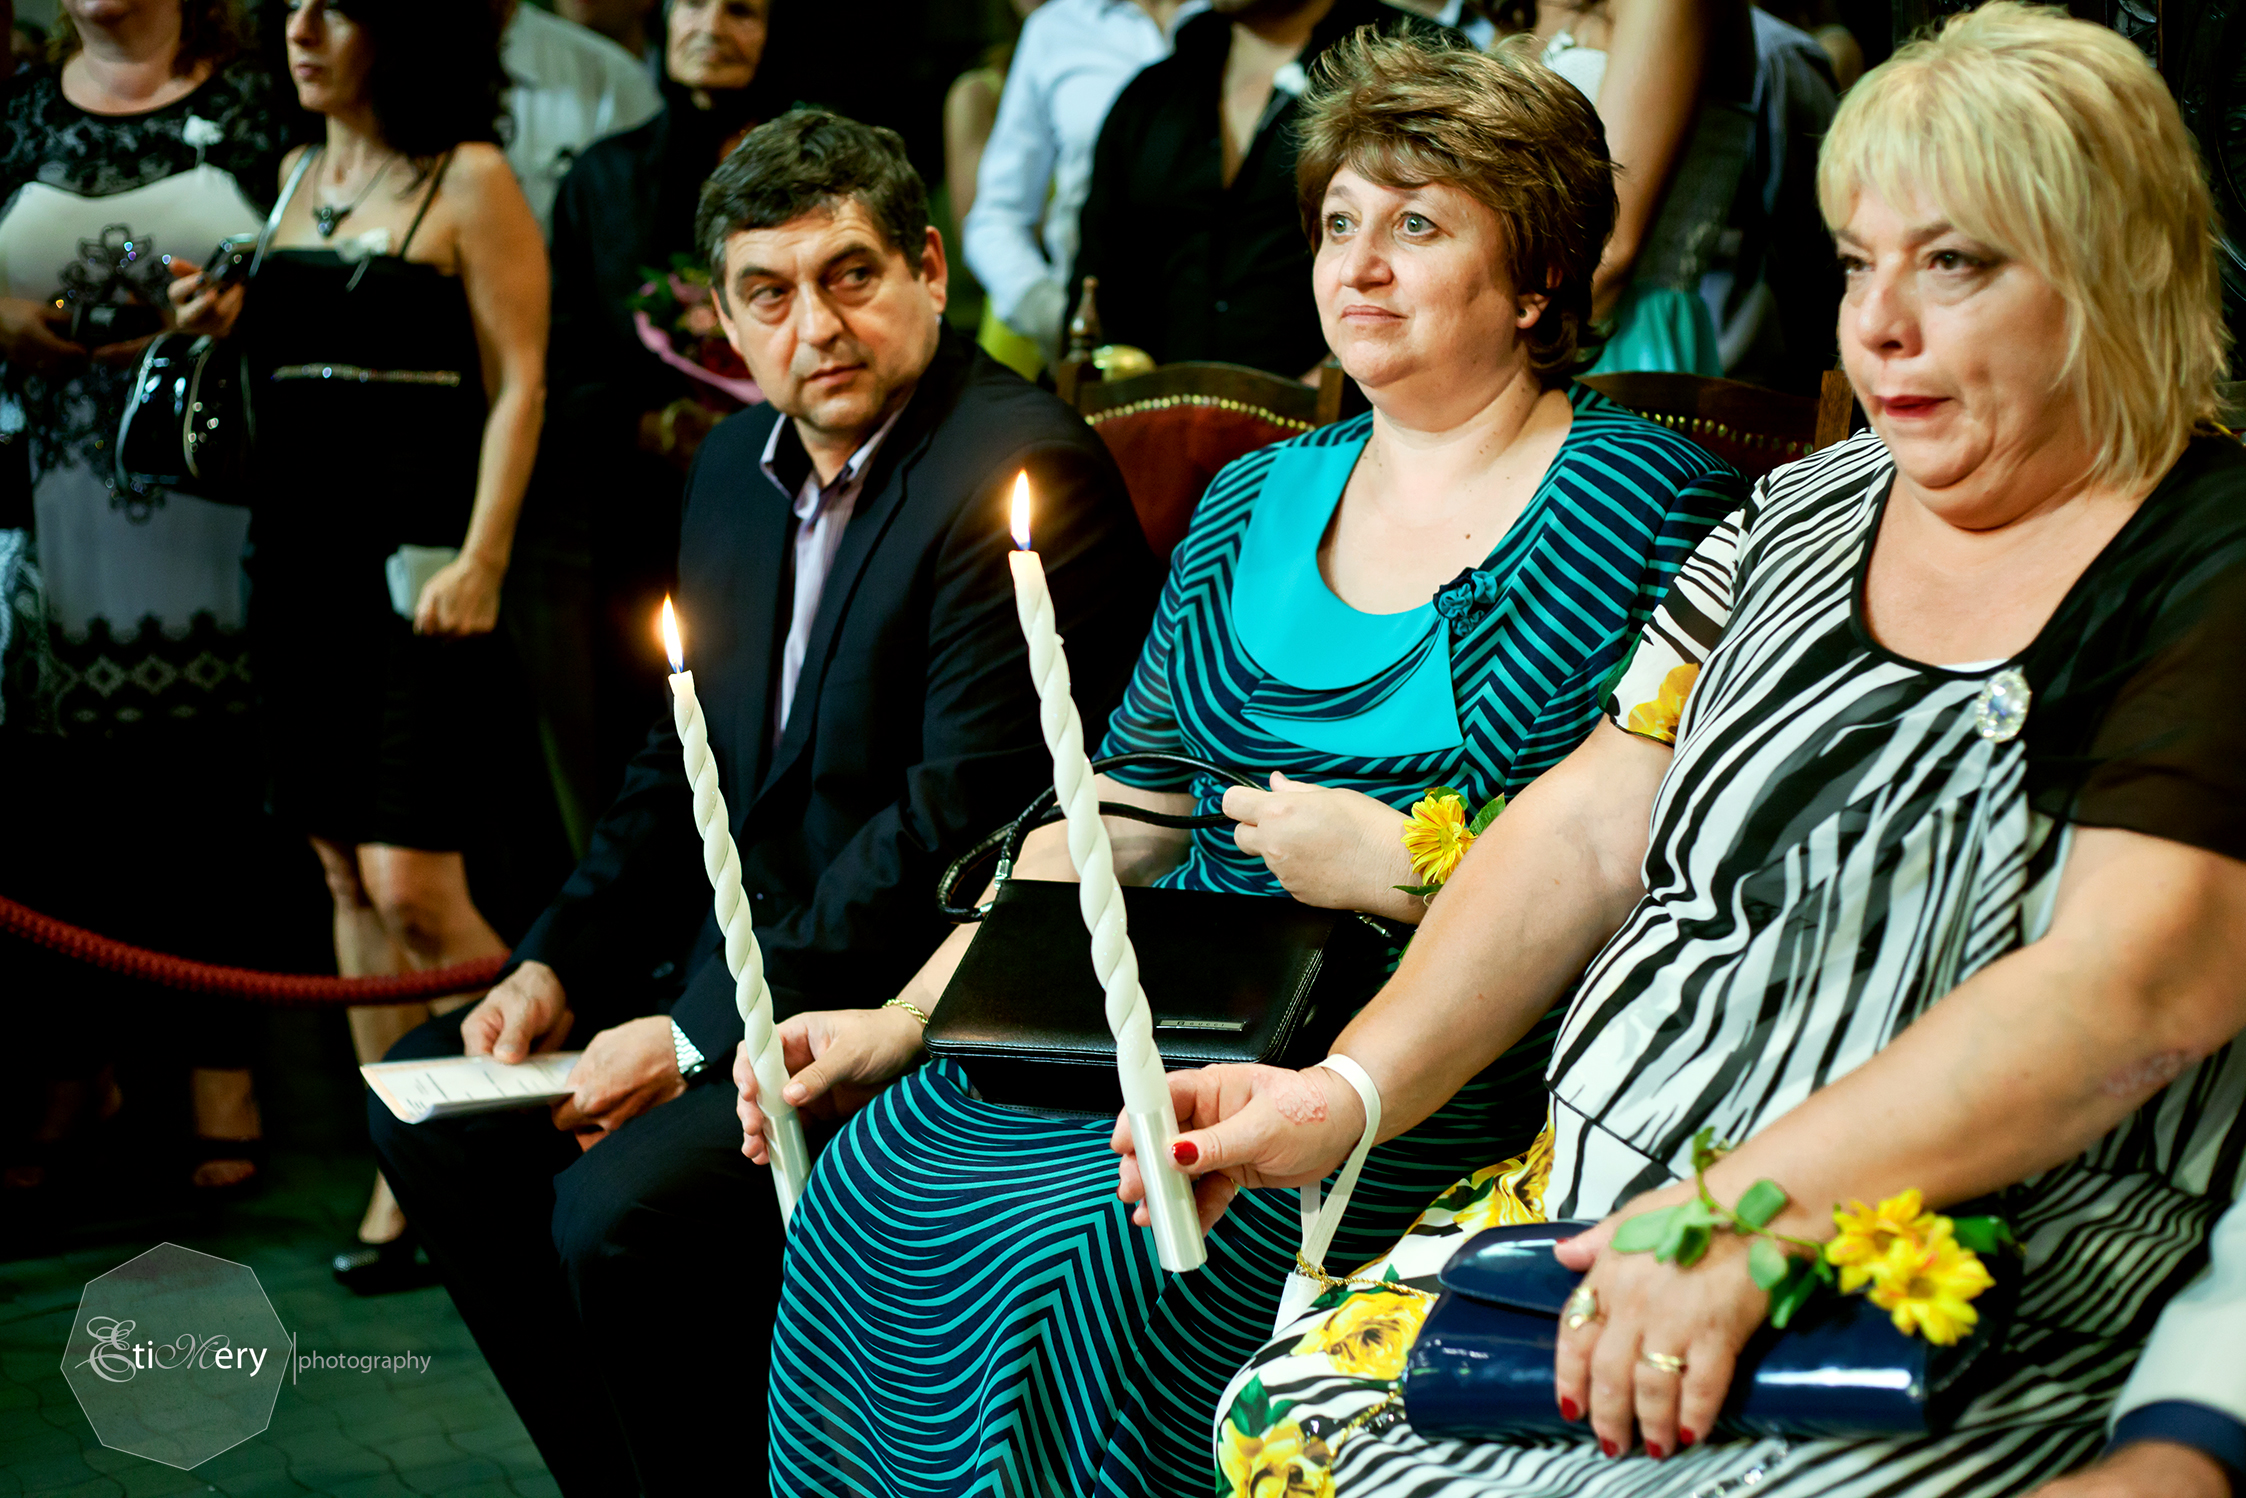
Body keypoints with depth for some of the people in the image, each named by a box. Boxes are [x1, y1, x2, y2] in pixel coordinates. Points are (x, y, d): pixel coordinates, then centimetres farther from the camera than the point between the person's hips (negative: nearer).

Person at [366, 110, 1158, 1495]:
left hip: (915, 999, -9)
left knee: (620, 1207, -24)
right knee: (427, 1112, 8)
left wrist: (702, 1040, -20)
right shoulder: (740, 466, 11)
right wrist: (558, 967, 5)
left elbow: (963, 822, -22)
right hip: (743, 945, 10)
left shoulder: (1021, 469, -18)